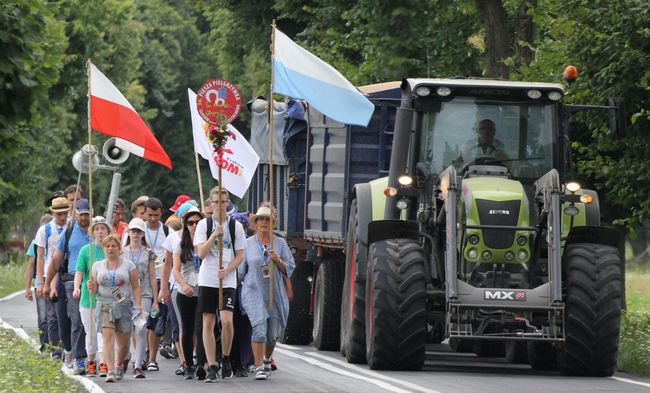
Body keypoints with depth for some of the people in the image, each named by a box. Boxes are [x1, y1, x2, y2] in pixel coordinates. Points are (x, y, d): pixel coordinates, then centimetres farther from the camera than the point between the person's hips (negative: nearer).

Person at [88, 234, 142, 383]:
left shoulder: (128, 265, 6)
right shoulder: (98, 266, 11)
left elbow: (135, 287, 4)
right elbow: (95, 290, 13)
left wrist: (138, 304, -9)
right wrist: (92, 288, -11)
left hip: (124, 305, 0)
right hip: (104, 305, 0)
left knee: (123, 342, 6)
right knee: (108, 337, -16)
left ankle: (119, 365, 34)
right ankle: (110, 370, -23)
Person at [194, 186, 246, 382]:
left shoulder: (236, 226, 4)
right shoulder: (204, 224, 3)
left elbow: (239, 256, 4)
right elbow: (201, 254, -5)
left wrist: (227, 270, -13)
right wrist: (214, 235, -17)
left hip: (228, 281, -1)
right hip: (207, 280, 1)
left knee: (227, 320, -16)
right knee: (208, 323, 0)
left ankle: (226, 358, 7)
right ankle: (211, 367, 6)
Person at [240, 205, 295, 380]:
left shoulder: (280, 243, 5)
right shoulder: (248, 243, 3)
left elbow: (289, 269, 6)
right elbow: (241, 269, 9)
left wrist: (278, 261, -11)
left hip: (275, 293, 2)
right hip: (254, 292, -2)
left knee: (272, 333, 10)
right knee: (259, 328, -18)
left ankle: (267, 359, 38)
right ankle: (259, 368, -15)